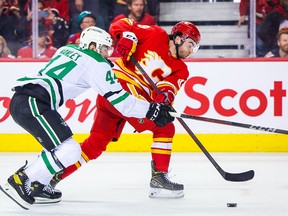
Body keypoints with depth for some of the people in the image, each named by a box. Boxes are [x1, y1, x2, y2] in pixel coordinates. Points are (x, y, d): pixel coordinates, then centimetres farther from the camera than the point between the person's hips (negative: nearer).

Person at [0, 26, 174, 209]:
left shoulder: (67, 49, 24)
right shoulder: (96, 63, 1)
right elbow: (118, 98, -1)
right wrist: (151, 111, 2)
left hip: (19, 100, 10)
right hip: (33, 104, -10)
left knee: (58, 146, 23)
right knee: (69, 151, -12)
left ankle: (37, 186, 22)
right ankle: (18, 181, -11)